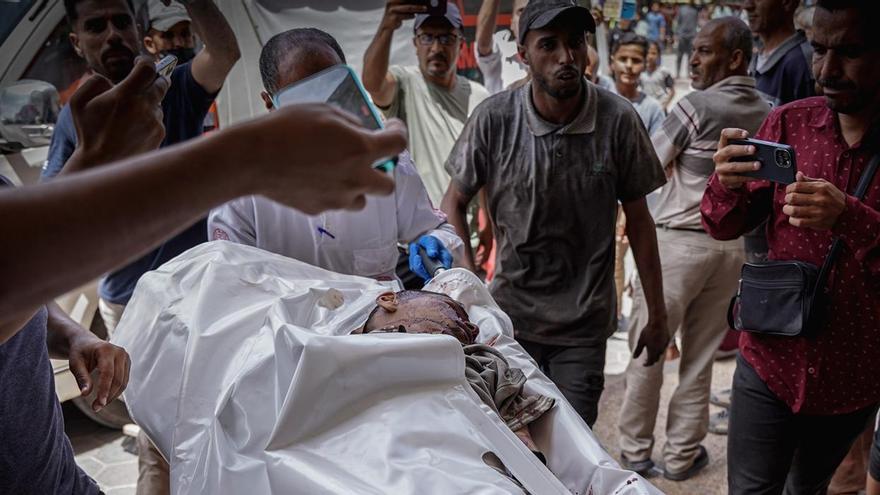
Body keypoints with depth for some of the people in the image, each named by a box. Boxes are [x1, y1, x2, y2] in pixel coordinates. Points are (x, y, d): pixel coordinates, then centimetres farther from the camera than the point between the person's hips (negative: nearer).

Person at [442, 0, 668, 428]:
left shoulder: (618, 120, -10)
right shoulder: (493, 119, -11)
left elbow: (638, 219, -1)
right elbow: (455, 202, 0)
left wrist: (657, 313, 3)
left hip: (584, 324, 0)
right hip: (510, 315, 1)